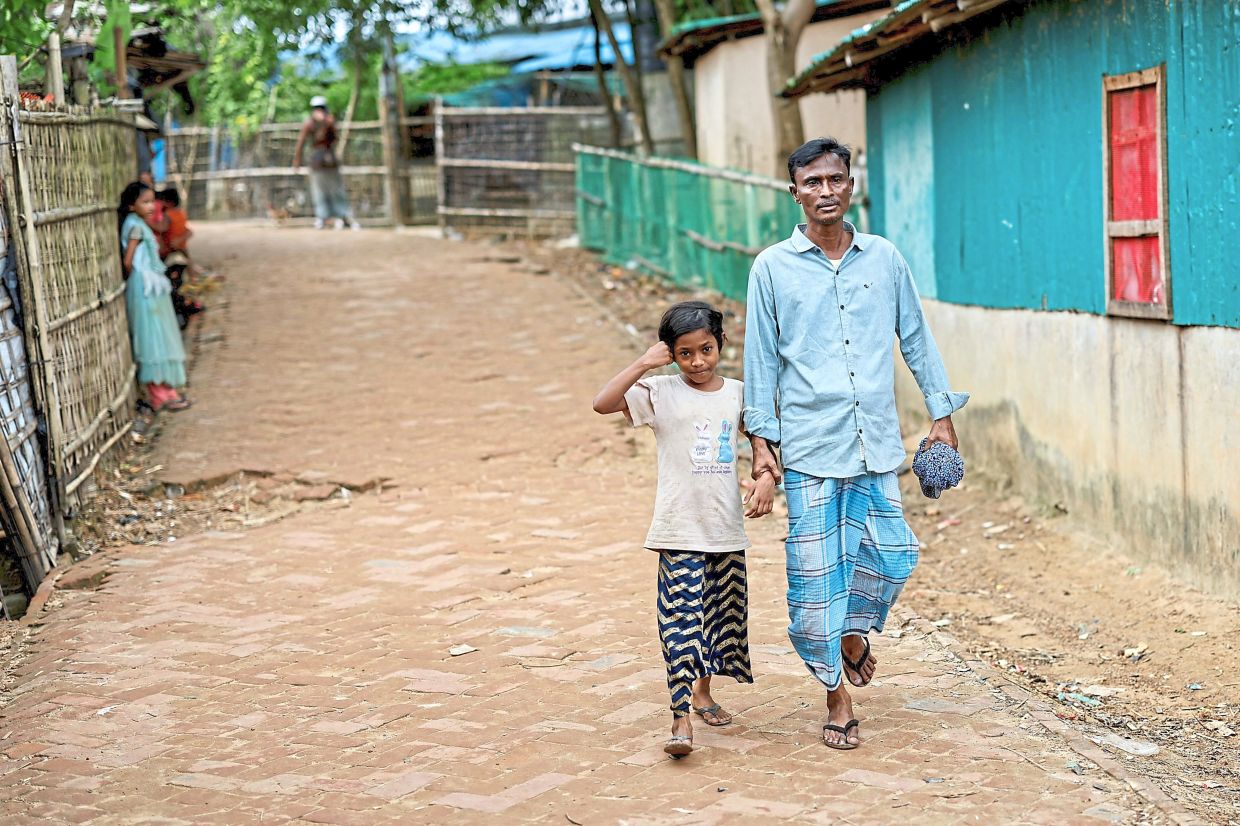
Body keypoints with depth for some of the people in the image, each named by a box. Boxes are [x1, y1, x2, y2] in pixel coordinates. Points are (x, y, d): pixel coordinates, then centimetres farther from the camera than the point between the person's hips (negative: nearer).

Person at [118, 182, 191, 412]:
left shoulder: (138, 224, 13)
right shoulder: (135, 225, -15)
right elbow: (127, 261, -18)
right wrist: (136, 280, -4)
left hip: (153, 289, 9)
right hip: (145, 289, -9)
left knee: (159, 339, 12)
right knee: (154, 339, -6)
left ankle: (163, 389, 18)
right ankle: (160, 395, -4)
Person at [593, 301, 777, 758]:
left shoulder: (737, 393, 5)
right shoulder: (661, 392, -6)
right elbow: (602, 403, -17)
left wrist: (767, 477, -2)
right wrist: (643, 363, -18)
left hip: (728, 529, 5)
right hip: (680, 530, -5)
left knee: (724, 614, 16)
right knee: (682, 620, -10)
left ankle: (702, 691, 38)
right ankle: (681, 719, -10)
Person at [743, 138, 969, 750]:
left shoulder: (884, 258, 7)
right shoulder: (773, 267, 2)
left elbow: (915, 338, 15)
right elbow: (761, 356, 4)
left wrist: (942, 414, 13)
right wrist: (762, 438, 1)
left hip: (877, 443, 2)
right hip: (810, 445, -2)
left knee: (891, 556, 1)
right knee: (816, 573, -1)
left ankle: (854, 632, 33)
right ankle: (838, 697, 13)